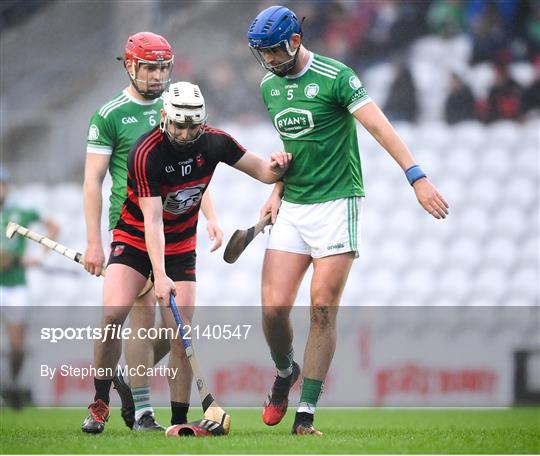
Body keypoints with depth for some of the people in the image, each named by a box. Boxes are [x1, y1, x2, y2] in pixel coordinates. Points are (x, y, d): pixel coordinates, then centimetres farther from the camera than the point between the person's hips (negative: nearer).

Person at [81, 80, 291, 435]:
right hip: (135, 240, -3)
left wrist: (276, 167, -24)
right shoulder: (146, 153, -25)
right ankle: (100, 405, -9)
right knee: (113, 314, -22)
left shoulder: (214, 142, -11)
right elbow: (152, 219, -28)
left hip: (181, 246, 3)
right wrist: (159, 276, -35)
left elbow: (262, 171, 0)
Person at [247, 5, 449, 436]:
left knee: (323, 311, -7)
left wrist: (417, 177, -28)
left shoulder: (335, 77, -11)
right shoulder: (269, 86, 10)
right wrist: (277, 190, 9)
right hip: (292, 208, 5)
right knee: (273, 308, -6)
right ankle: (285, 373, 25)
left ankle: (305, 415, -2)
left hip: (336, 203, -5)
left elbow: (379, 126, -19)